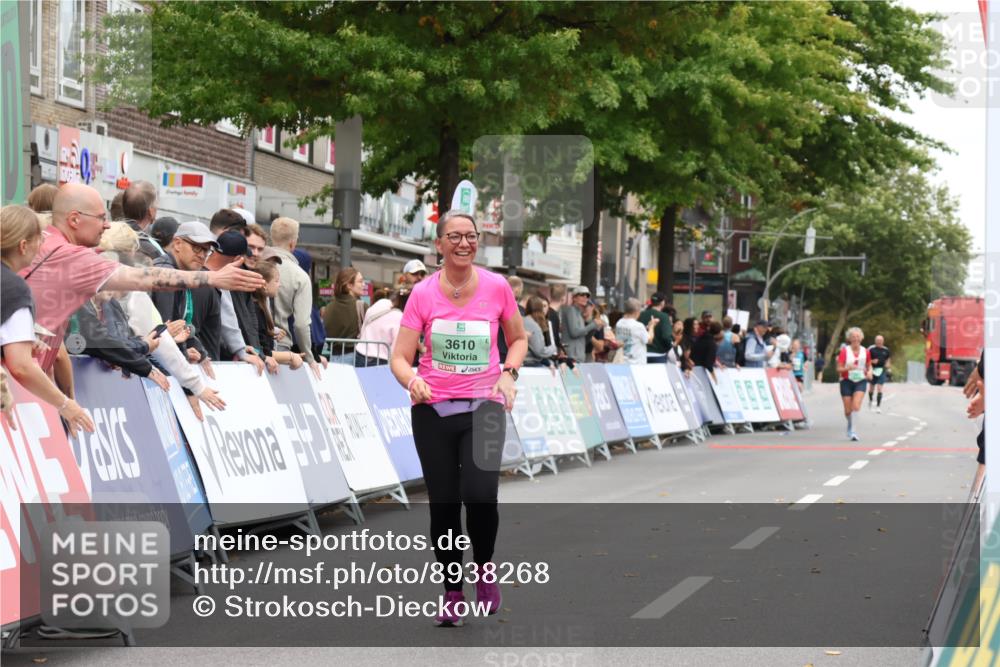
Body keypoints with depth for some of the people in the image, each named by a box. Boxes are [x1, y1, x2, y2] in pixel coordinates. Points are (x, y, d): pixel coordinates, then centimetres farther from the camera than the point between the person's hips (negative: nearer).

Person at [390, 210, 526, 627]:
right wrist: (412, 380, -26)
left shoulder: (497, 287, -3)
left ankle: (485, 568, 11)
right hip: (432, 409, 1)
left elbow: (518, 338, 13)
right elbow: (400, 357, -5)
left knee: (480, 495, -18)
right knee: (443, 504, 5)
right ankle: (452, 594, 20)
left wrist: (508, 374, -5)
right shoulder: (423, 294, -4)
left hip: (483, 406, -1)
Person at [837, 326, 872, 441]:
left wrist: (869, 372, -5)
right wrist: (848, 368, -24)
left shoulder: (865, 351, 3)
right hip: (847, 381, 0)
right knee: (848, 410, 5)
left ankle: (852, 431, -19)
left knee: (856, 406, -20)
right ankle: (850, 426, 34)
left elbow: (869, 365, 17)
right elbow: (839, 368, -5)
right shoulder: (844, 351, -4)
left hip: (860, 381, 0)